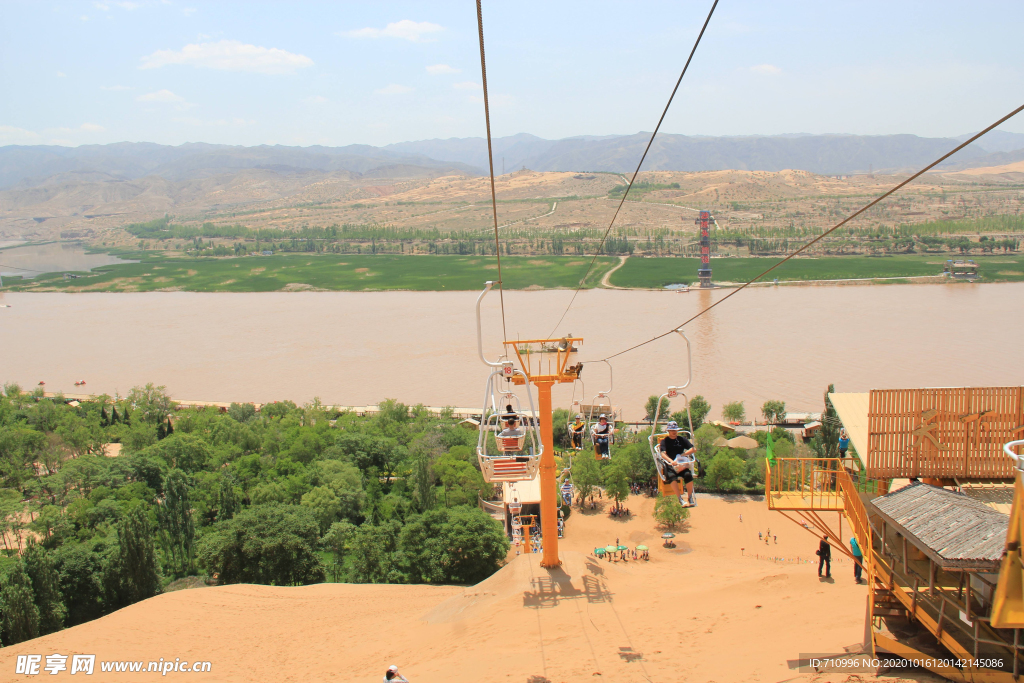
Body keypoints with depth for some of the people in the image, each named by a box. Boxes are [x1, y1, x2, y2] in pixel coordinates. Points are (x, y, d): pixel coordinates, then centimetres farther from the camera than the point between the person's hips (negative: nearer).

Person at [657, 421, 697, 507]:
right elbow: (663, 454, -9)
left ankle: (690, 498, -17)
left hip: (682, 464, 2)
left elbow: (694, 449, 10)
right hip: (669, 465, -2)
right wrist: (671, 461, -28)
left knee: (688, 475, -31)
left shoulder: (681, 439, 17)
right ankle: (680, 499, -30)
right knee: (671, 476, -35)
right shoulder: (664, 441, 9)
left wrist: (683, 454, -5)